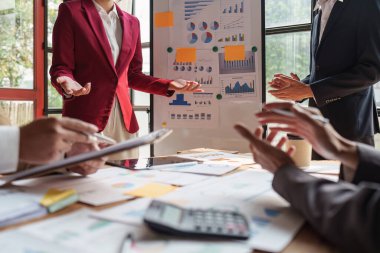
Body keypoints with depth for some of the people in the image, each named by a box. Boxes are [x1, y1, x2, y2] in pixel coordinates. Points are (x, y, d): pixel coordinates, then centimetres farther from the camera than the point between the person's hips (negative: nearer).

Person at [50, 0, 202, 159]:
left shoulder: (131, 22, 14)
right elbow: (61, 67, -2)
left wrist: (169, 85, 4)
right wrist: (68, 84, -25)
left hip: (123, 120, 4)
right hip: (85, 118, -4)